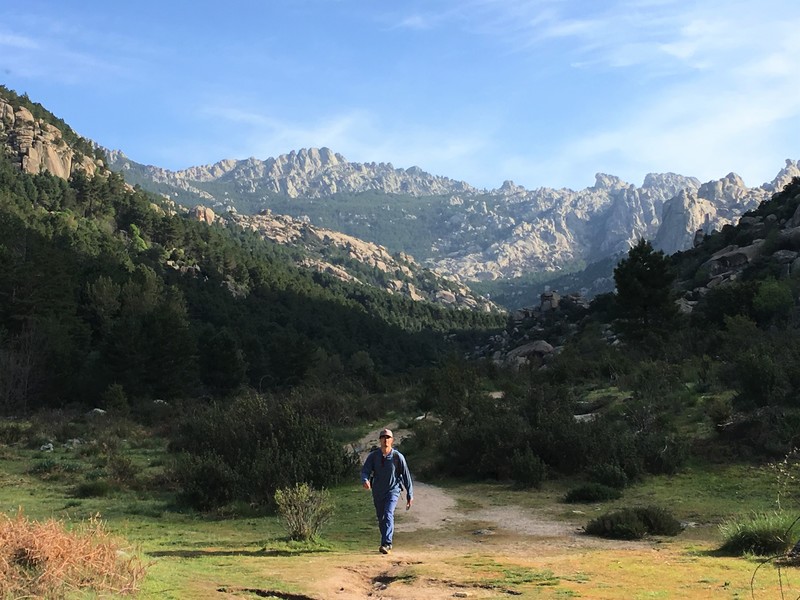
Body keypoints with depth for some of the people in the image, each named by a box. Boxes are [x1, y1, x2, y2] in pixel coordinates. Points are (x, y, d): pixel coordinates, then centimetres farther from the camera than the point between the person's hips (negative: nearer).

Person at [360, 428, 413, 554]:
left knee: (388, 514, -22)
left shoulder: (398, 457, -10)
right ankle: (387, 543, 30)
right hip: (377, 491, 3)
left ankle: (386, 544, -27)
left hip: (393, 490, -3)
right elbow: (365, 470, -12)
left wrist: (410, 495, -2)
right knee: (381, 518, 12)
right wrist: (365, 480, -36)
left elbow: (406, 476, -4)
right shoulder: (373, 456, -6)